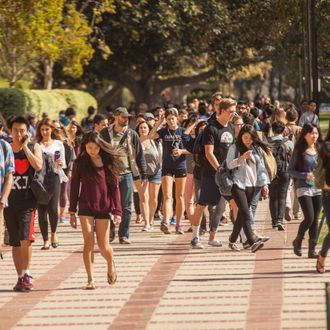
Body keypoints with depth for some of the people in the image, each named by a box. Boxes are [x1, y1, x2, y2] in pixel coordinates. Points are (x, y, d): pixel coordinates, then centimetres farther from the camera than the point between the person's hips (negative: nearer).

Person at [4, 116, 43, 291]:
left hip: (28, 200, -3)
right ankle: (20, 277, 16)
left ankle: (27, 274, -4)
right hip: (9, 200, 3)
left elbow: (38, 165, -18)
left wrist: (25, 146, -14)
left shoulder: (34, 147, 1)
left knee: (25, 238, -17)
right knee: (15, 242, 7)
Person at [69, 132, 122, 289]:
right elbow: (74, 187, 5)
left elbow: (115, 186, 2)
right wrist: (72, 211, 2)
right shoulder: (80, 163, 2)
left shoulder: (108, 162, 1)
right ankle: (90, 279, -3)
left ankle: (111, 266, 33)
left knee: (103, 246, 2)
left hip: (103, 207, 0)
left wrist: (117, 210, -4)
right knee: (88, 243, -8)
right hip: (85, 207, 0)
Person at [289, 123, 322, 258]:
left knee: (315, 220, 4)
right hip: (303, 188, -4)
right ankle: (297, 241, 11)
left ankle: (312, 249, 10)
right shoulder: (299, 151, -5)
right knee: (309, 218, -14)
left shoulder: (319, 150, 7)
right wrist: (305, 175, -18)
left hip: (318, 188, 4)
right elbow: (291, 170, -5)